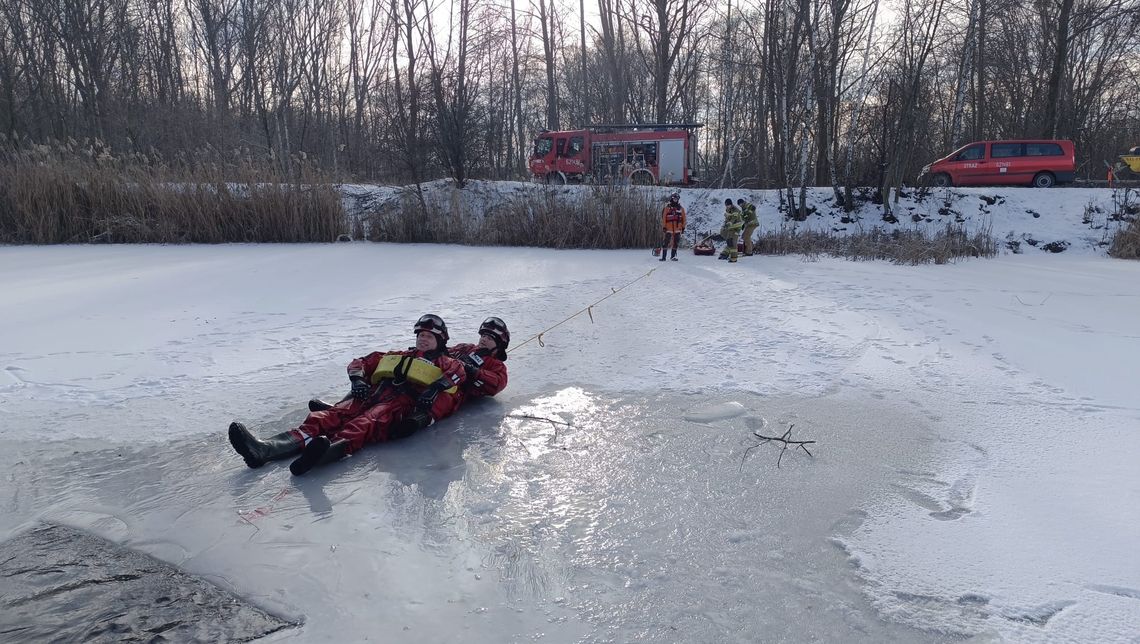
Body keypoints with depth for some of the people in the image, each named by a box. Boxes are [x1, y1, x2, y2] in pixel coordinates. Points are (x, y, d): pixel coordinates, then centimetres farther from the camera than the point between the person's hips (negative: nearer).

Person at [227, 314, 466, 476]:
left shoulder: (443, 362, 23)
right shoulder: (394, 356, 38)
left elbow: (458, 372, 0)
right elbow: (359, 363, 33)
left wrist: (437, 387, -19)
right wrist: (358, 379, 10)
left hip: (402, 402, -4)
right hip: (370, 396, 4)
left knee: (366, 422, -38)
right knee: (333, 415, -24)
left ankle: (337, 447, -72)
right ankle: (265, 449, -45)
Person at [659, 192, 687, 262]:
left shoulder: (681, 208, 9)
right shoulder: (667, 207, 1)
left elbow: (683, 218, 12)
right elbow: (663, 217, -1)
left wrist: (683, 227, 8)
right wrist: (664, 226, -6)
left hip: (677, 228, 3)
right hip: (669, 228, -3)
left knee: (676, 242, 5)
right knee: (666, 241, -9)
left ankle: (673, 256, 14)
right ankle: (663, 256, -7)